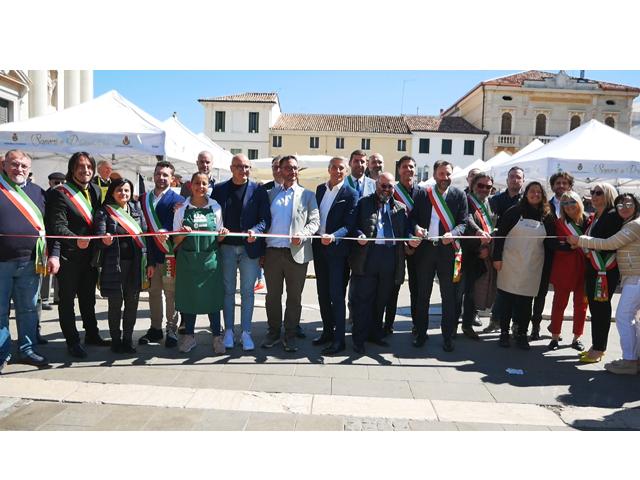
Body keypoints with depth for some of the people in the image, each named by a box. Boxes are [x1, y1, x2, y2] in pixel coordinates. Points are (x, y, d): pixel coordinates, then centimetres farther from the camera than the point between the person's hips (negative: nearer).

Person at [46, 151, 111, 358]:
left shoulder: (95, 190, 9)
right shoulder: (60, 193, -11)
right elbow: (57, 226, -20)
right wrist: (76, 240, -34)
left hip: (90, 254, 6)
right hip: (68, 256, -6)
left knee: (88, 297, 18)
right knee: (67, 299, 7)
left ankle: (92, 334, 32)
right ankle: (72, 340, 17)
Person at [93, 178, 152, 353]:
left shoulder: (136, 210, 11)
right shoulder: (104, 212, 0)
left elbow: (145, 236, 12)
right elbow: (99, 238, -9)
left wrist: (149, 262, 8)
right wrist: (104, 241, -34)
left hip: (135, 264, 3)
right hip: (114, 265, -3)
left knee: (132, 303, 6)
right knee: (115, 303, 3)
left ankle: (128, 339, 20)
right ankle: (116, 340, 17)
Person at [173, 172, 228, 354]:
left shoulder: (215, 207, 5)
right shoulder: (182, 208, 3)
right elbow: (176, 240, 4)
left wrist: (223, 234, -12)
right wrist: (182, 234, -17)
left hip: (210, 259, 0)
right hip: (187, 259, 0)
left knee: (213, 297, 3)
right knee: (188, 296, 7)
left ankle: (217, 337, 15)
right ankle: (189, 336, 24)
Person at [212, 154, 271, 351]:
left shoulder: (258, 190, 1)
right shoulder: (219, 189, 6)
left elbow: (266, 219, -3)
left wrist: (255, 231, -21)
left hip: (250, 247, -1)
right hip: (226, 247, 1)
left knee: (247, 291, 6)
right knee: (228, 290, 10)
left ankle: (246, 333, 16)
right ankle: (228, 331, 21)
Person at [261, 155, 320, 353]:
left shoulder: (307, 195, 9)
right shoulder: (271, 193, 13)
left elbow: (315, 221, 1)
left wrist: (302, 235, -18)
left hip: (296, 253, -1)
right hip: (272, 251, 2)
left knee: (294, 297, 5)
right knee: (272, 296, 9)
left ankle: (290, 335, 16)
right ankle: (273, 332, 23)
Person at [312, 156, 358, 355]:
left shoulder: (351, 194, -7)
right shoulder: (320, 189, 11)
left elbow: (348, 225, -13)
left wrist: (333, 236, -30)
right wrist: (312, 237, 5)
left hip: (337, 249, -6)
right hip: (318, 247, 6)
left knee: (337, 295, -3)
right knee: (323, 293, 14)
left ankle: (339, 339, 6)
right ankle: (327, 331, 27)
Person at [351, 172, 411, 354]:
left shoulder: (400, 208, 17)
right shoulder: (363, 203, 8)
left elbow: (407, 229, 13)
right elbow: (353, 225, 3)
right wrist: (359, 235, -17)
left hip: (390, 257, 4)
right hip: (367, 255, -3)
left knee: (381, 300, 12)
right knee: (363, 298, -1)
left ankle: (375, 334, 26)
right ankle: (359, 339, 7)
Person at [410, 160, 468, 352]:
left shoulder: (459, 195, 3)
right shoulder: (422, 194, 6)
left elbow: (463, 222, 0)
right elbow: (413, 217, 8)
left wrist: (452, 233, -20)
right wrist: (416, 227, -15)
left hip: (448, 250, -1)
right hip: (425, 248, 1)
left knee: (449, 296, 5)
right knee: (423, 294, 10)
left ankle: (448, 336, 17)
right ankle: (421, 332, 22)